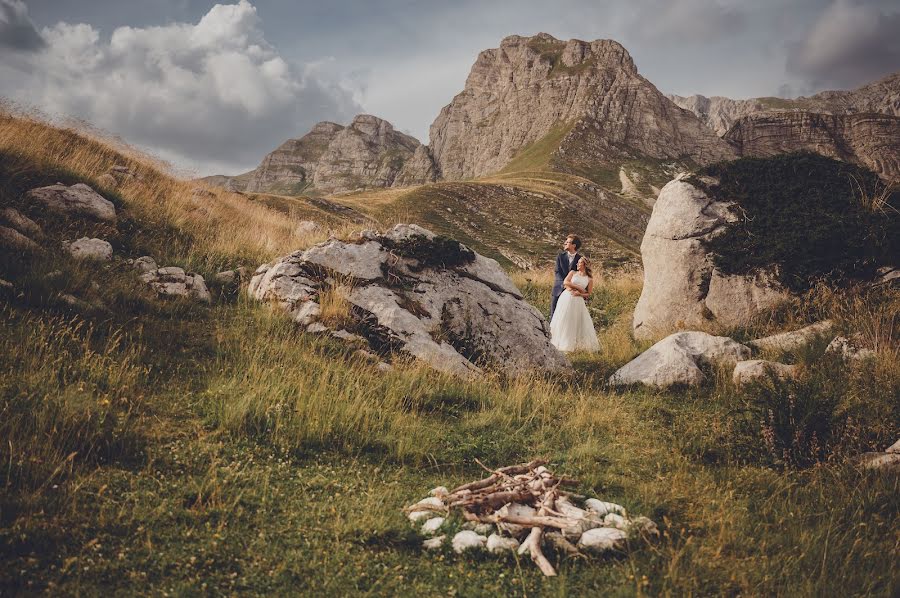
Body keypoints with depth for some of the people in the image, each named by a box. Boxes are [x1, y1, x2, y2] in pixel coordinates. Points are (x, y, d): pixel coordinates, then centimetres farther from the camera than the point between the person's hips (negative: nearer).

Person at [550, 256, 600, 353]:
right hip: (566, 298, 1)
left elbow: (588, 294, 7)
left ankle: (579, 344, 3)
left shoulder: (589, 279, 7)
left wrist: (579, 293, -11)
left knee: (578, 323, -2)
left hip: (578, 301, -1)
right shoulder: (573, 273, 9)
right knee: (563, 321, 2)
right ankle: (562, 344, 9)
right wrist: (578, 287, -9)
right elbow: (565, 282, -5)